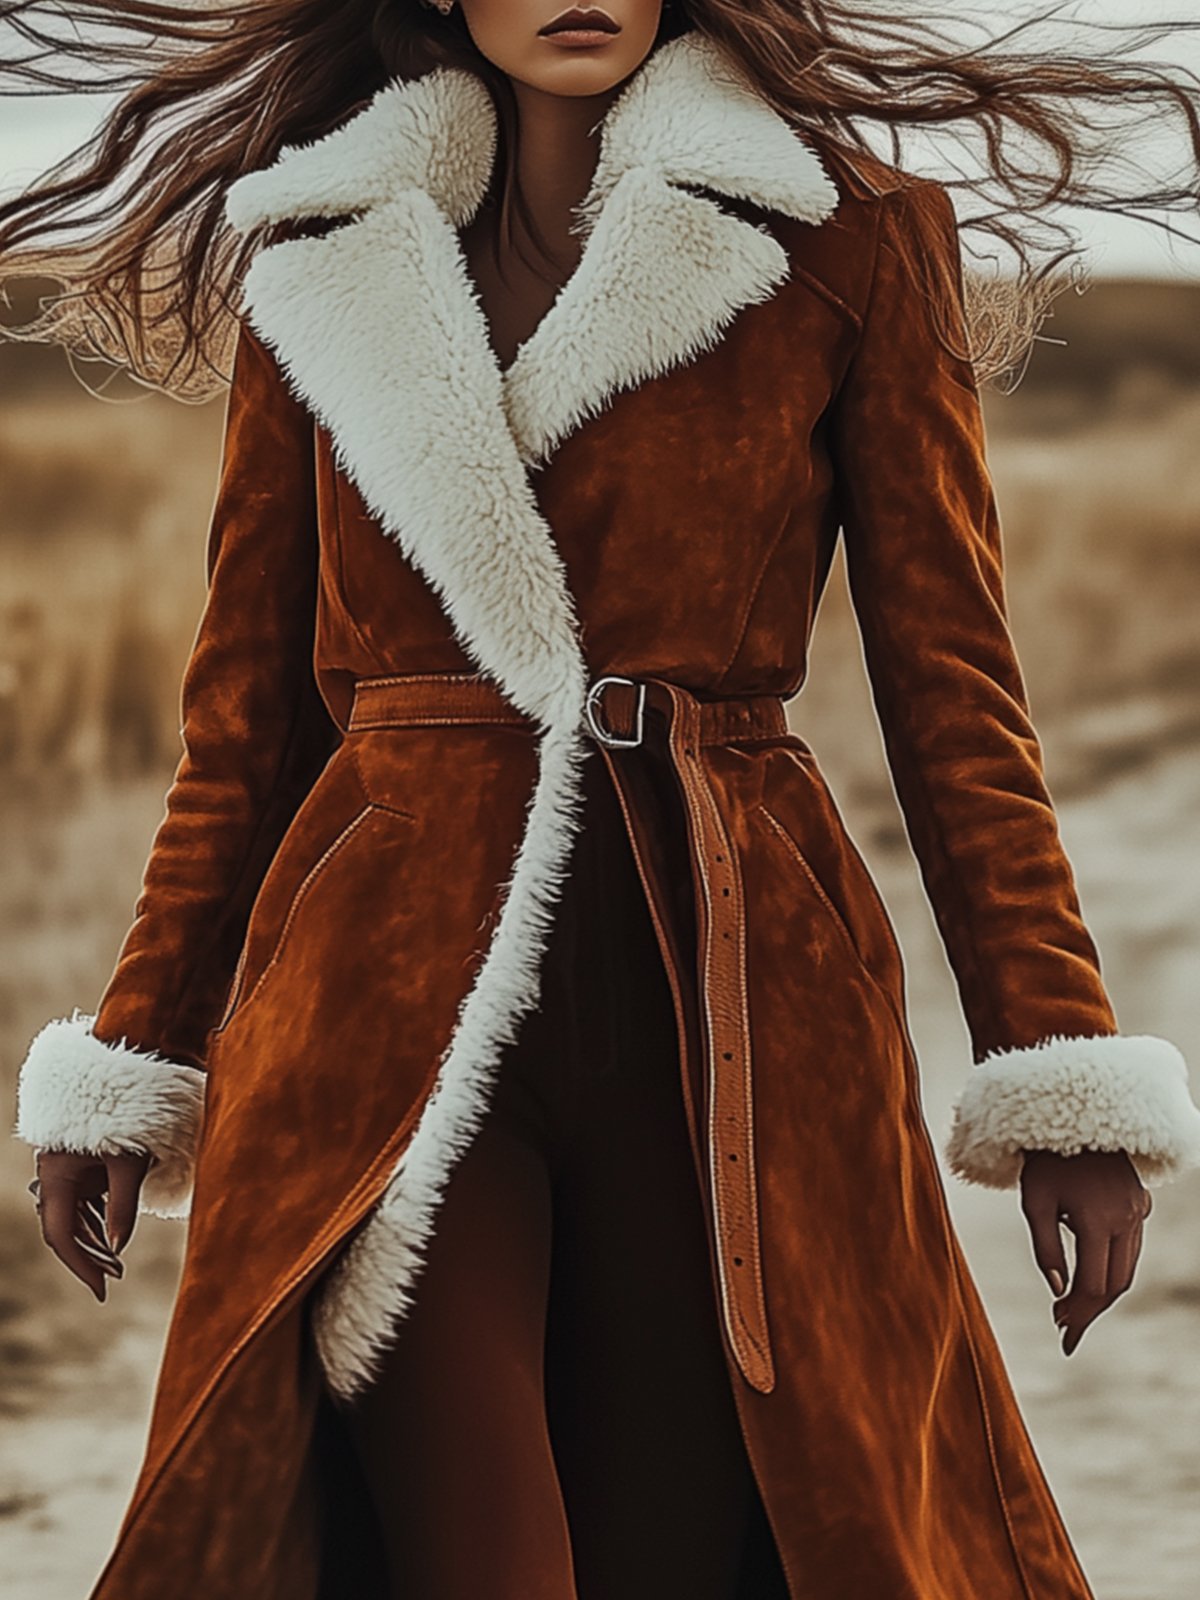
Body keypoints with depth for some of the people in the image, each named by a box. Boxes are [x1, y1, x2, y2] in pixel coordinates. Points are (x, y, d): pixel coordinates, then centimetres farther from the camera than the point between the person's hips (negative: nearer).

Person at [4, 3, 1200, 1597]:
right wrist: (129, 1064, 14)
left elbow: (952, 689, 4)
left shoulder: (854, 250, 5)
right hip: (387, 996, 1)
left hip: (730, 992, 0)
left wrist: (1067, 1076, -2)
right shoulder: (323, 272, 11)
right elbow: (246, 713, 15)